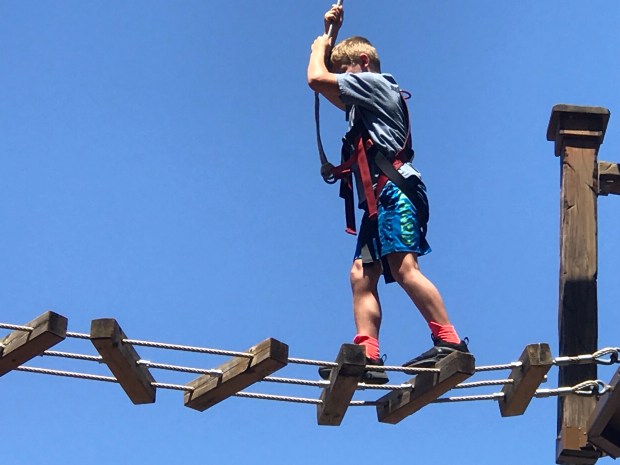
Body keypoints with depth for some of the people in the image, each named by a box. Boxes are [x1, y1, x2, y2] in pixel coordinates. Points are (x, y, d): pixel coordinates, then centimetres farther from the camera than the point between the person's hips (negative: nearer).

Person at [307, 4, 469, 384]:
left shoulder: (375, 83, 5)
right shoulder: (363, 103, 32)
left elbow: (317, 79, -4)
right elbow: (327, 88, 43)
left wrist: (320, 49, 16)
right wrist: (332, 35, 35)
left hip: (394, 190, -10)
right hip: (378, 202, 10)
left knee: (403, 267, -23)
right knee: (362, 275, -3)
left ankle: (450, 342, -30)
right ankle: (367, 356, -15)